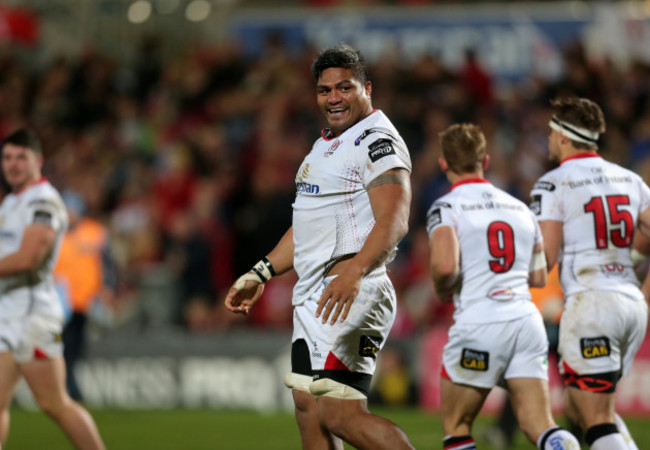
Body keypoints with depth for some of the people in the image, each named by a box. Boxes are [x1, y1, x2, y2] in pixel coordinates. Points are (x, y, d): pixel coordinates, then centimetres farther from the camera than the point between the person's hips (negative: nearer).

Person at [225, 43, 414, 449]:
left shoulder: (377, 141, -9)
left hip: (350, 293, -10)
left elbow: (394, 222, -23)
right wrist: (260, 275, 28)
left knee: (341, 414, -17)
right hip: (312, 294, 10)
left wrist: (354, 273, -37)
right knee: (309, 409, 8)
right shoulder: (327, 145, 23)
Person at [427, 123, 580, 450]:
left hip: (479, 325, -5)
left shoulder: (446, 208, -3)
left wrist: (442, 291, 1)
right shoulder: (520, 208, 16)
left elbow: (445, 265, -20)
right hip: (528, 322, 5)